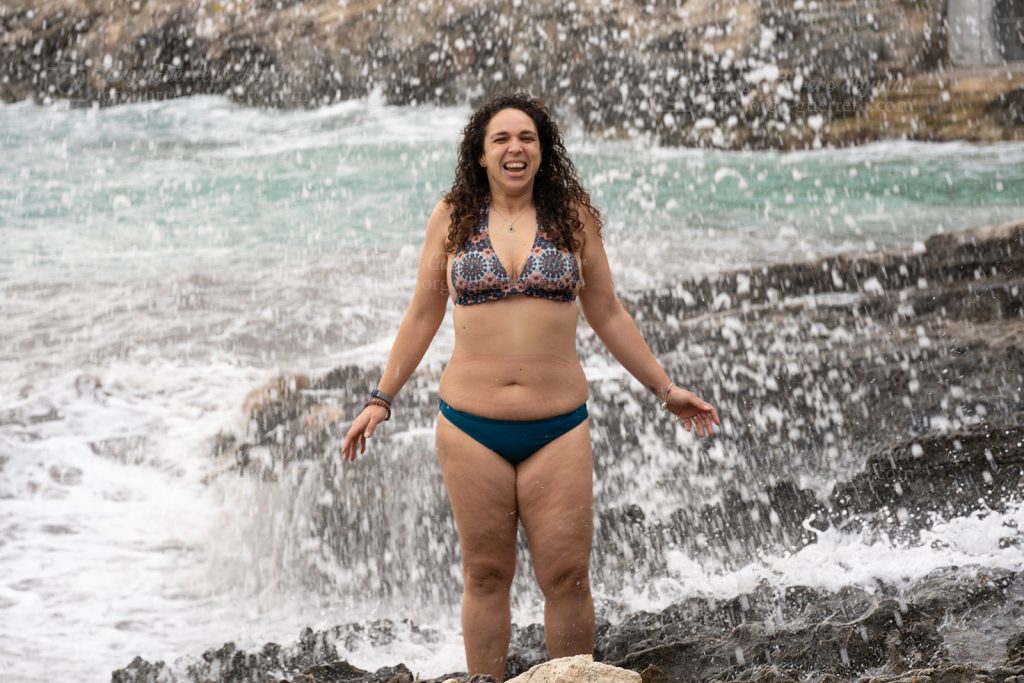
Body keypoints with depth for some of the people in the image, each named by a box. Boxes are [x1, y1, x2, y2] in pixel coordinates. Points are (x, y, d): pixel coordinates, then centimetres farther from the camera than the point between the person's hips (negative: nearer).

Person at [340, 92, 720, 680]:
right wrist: (382, 400, 12)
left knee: (567, 576, -2)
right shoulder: (453, 218, 5)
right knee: (486, 575, 6)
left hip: (558, 427, 0)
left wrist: (665, 389, 14)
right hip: (471, 426, 0)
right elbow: (422, 317, 13)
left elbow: (608, 315, 13)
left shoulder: (573, 218, 5)